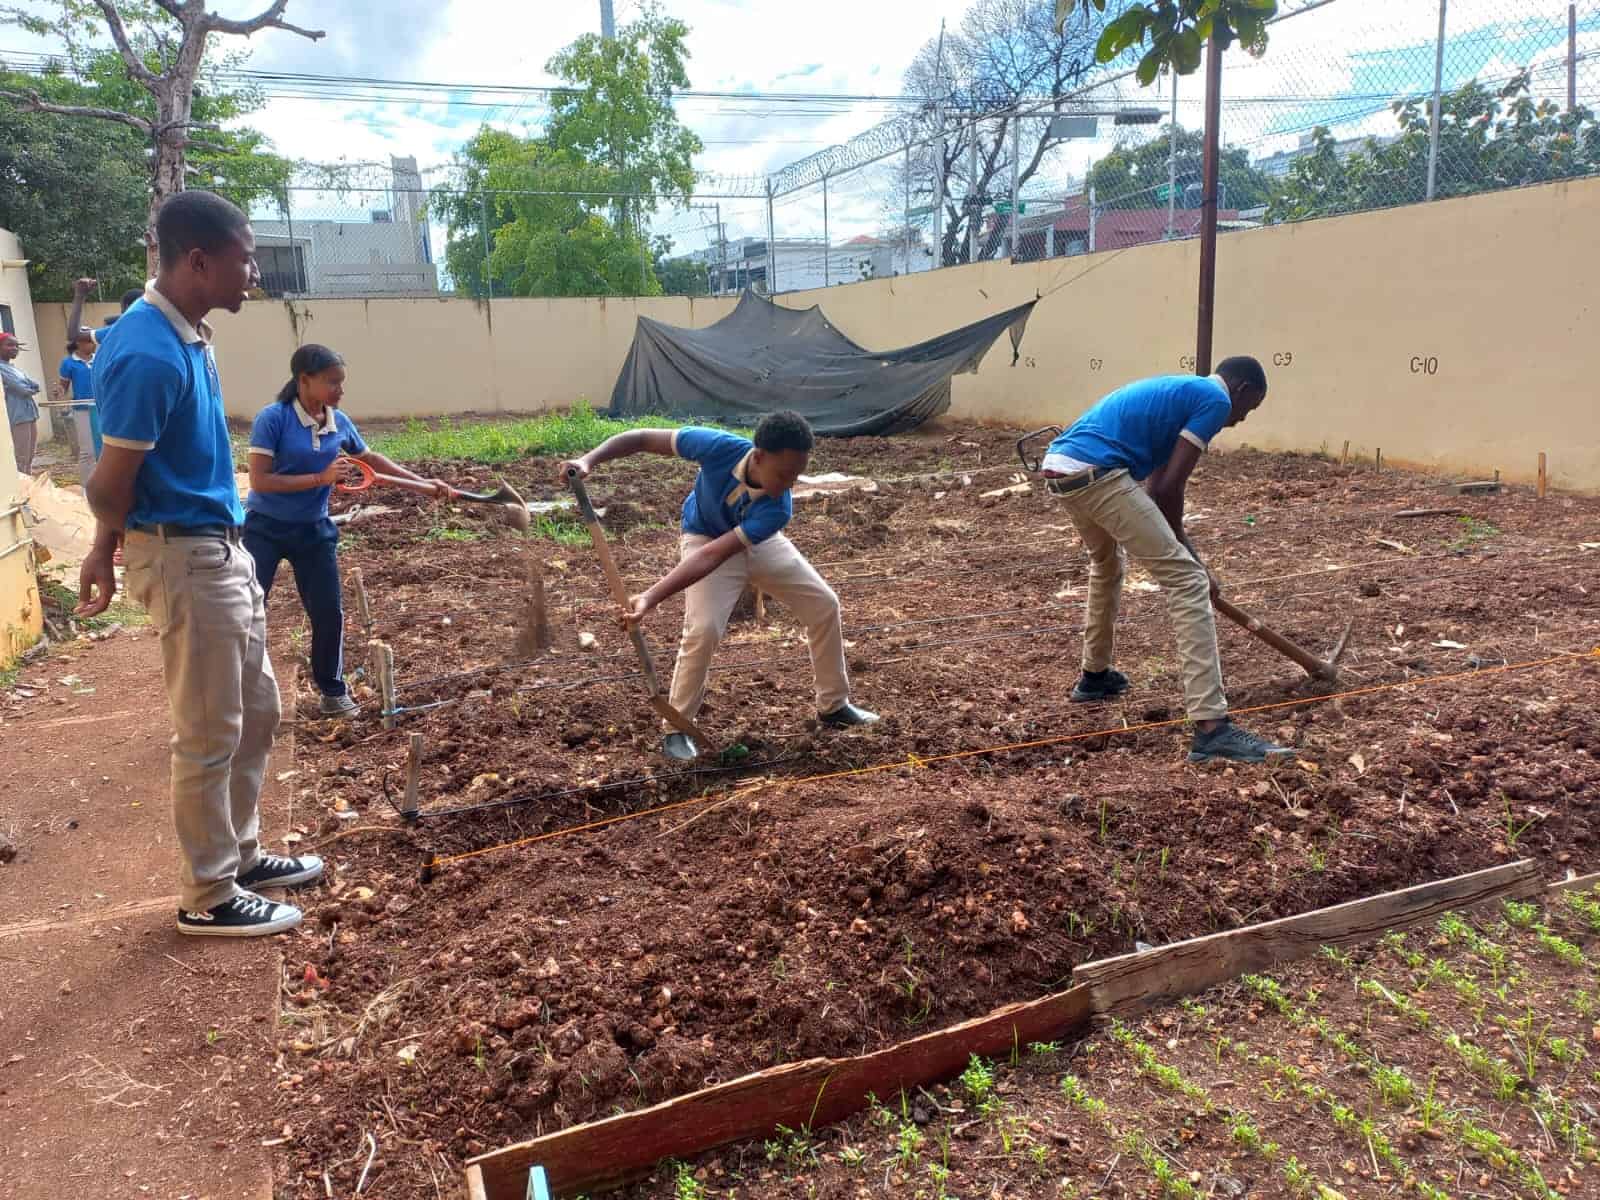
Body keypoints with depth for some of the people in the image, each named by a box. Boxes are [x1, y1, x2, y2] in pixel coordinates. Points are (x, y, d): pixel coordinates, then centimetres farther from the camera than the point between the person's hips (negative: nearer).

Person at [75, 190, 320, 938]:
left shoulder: (187, 334, 8)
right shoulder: (147, 353, -23)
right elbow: (111, 483, -18)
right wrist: (104, 558, 0)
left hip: (226, 549, 10)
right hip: (186, 559, -9)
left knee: (257, 711, 18)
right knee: (209, 733, 2)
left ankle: (239, 854, 34)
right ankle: (208, 898, 17)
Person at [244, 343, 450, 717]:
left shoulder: (339, 423, -2)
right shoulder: (274, 418, -18)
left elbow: (370, 459, 15)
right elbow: (259, 481, -22)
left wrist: (424, 483, 12)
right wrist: (319, 479, -25)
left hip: (313, 530, 5)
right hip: (264, 528, -5)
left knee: (329, 612, 7)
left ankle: (333, 690, 25)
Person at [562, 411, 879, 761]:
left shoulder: (777, 509, -37)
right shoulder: (719, 447, -39)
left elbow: (713, 558, -45)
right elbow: (642, 438, -28)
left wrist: (650, 598, -52)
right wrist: (589, 460, -43)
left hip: (759, 541, 2)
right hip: (705, 536, -2)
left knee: (824, 605, -1)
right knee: (703, 629, -23)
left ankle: (834, 705, 19)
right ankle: (677, 728, -4)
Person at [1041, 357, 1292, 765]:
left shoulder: (1179, 391, 31)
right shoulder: (1215, 399, 3)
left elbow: (1156, 489, 30)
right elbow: (1169, 488, -3)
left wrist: (1184, 554, 32)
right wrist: (1187, 557, 12)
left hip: (1059, 467, 10)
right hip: (1096, 472, -10)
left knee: (1106, 564, 35)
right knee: (1186, 581, -8)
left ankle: (1095, 676, 48)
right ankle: (1211, 727, -13)